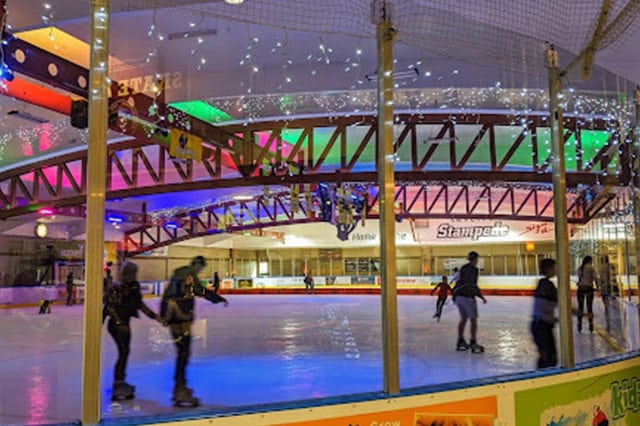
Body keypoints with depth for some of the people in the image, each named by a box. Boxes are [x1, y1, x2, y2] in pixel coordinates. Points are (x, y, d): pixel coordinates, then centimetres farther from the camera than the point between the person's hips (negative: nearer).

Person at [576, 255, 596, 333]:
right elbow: (595, 278, -8)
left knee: (580, 306, 7)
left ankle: (579, 326, 6)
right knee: (589, 307, 4)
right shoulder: (591, 268, -5)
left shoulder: (579, 268, 6)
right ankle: (591, 326, 6)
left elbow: (579, 278, 4)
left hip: (580, 288, 3)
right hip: (589, 288, -3)